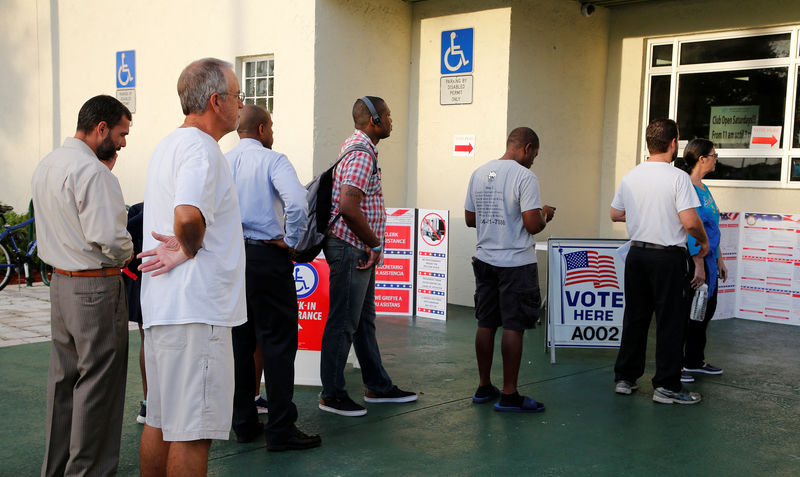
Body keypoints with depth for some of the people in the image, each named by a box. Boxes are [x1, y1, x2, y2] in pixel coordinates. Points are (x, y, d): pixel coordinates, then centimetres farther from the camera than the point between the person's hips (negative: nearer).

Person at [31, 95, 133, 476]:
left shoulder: (46, 165, 12)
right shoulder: (92, 170, -18)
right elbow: (110, 237, -25)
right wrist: (126, 255, -3)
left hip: (60, 283, 9)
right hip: (96, 288, -9)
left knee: (64, 377, 17)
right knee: (98, 381, 0)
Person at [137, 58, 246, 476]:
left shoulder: (167, 145, 18)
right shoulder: (201, 148, -15)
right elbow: (188, 216, -32)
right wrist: (190, 249, -14)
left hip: (162, 306, 10)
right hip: (195, 308, -10)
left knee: (160, 421, 18)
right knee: (193, 432, -2)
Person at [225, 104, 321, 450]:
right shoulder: (272, 160, -7)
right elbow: (297, 203, -23)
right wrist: (291, 241, -10)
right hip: (266, 256, -6)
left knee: (239, 340, 13)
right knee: (277, 340, -1)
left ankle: (243, 423, 21)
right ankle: (280, 430, 0)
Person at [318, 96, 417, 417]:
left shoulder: (356, 146, 17)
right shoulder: (362, 154, -17)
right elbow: (348, 207, -28)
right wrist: (375, 244, -16)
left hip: (360, 251, 11)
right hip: (351, 249, -11)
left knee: (364, 320, 16)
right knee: (343, 323, -2)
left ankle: (378, 386, 26)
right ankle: (331, 394, 8)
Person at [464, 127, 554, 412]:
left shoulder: (479, 173, 8)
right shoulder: (524, 176, -13)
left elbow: (470, 219, 13)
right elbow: (532, 225, -18)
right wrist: (544, 214, 2)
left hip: (484, 259, 7)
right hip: (516, 263, -7)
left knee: (486, 324, 12)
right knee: (513, 327, 0)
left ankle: (484, 388, 22)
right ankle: (509, 395, 5)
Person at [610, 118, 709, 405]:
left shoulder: (631, 176, 5)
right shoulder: (677, 177, -13)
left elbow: (615, 215, 14)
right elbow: (690, 222, -19)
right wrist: (703, 241, 0)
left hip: (637, 252, 6)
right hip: (668, 255, -6)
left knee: (634, 317, 13)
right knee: (669, 321, 2)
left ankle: (625, 378, 20)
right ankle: (666, 386, 7)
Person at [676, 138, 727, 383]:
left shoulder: (703, 188, 15)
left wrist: (719, 260, 20)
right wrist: (699, 266, -22)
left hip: (707, 259, 10)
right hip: (692, 260, -10)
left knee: (706, 309, 15)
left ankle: (695, 362, 26)